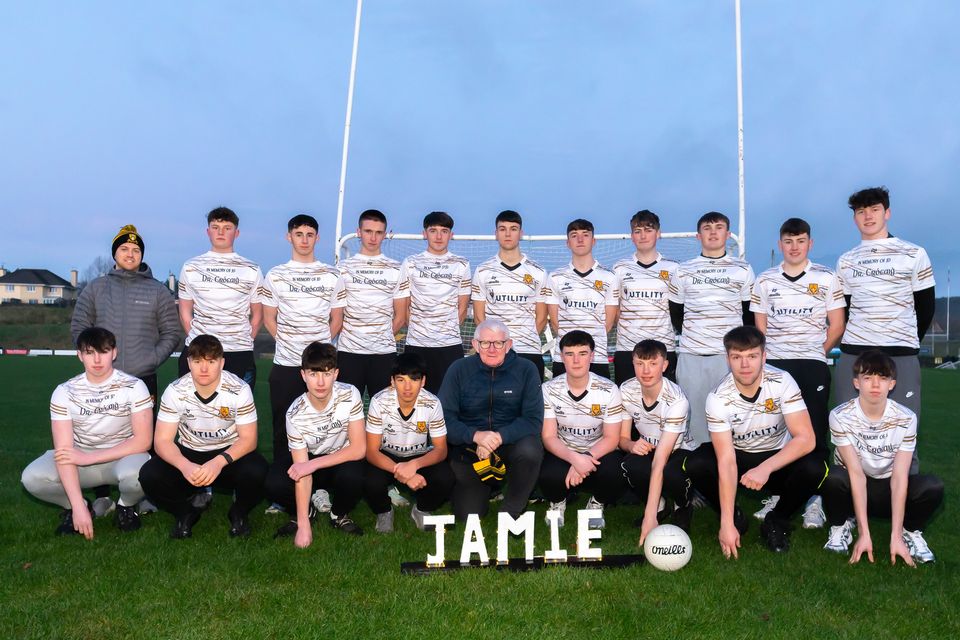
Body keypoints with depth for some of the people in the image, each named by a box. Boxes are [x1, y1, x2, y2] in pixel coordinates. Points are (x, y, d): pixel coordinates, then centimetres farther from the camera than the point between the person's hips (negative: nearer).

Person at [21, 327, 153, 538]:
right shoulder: (64, 392, -9)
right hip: (81, 459, 2)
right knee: (32, 478, -25)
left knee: (136, 474, -37)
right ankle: (73, 508, 7)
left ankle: (126, 506, 1)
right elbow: (64, 450, -16)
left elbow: (143, 441, -16)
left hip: (123, 457, -2)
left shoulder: (133, 387, -13)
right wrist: (78, 506, -26)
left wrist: (89, 457, -21)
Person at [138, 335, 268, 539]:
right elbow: (162, 440, -12)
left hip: (230, 454, -2)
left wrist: (219, 462, -33)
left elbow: (248, 439, -14)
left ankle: (239, 513, 2)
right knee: (149, 475, -25)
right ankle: (185, 513, 6)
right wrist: (184, 465, -34)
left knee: (255, 471, -33)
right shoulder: (175, 391, -13)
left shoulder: (239, 390, -18)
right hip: (188, 455, 2)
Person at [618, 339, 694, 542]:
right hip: (646, 449, 3)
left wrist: (649, 516, -42)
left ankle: (682, 507, 0)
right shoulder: (626, 390, -16)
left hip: (677, 451, -3)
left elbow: (660, 459, -38)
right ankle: (659, 505, 0)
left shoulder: (676, 400, -31)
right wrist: (632, 445, -33)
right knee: (630, 465, -33)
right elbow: (622, 438, -5)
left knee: (672, 475, -38)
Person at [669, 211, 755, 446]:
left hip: (731, 356, -1)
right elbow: (675, 313, 15)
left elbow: (750, 314, 11)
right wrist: (691, 337, 10)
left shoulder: (743, 270, 8)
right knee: (695, 413, 3)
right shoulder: (683, 271, 9)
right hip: (691, 356, 1)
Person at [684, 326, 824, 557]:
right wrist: (727, 524, -31)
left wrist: (766, 468, -39)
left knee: (814, 468, -31)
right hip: (738, 458, 0)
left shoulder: (782, 382, -21)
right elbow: (727, 462, -26)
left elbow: (806, 438, -25)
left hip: (778, 458, 0)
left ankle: (777, 522, -3)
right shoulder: (718, 398, -23)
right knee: (695, 465, -29)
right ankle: (735, 518, 0)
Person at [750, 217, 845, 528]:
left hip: (813, 365, -2)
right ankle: (776, 494, 11)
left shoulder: (826, 278, 5)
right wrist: (762, 357, 0)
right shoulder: (764, 280, 10)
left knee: (814, 433, -2)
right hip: (774, 364, 2)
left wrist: (817, 352, -1)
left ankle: (814, 500, 4)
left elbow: (836, 326, 6)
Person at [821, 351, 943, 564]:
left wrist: (896, 536, -24)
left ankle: (911, 531, 4)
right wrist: (864, 534, -27)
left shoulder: (906, 418, -16)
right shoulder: (841, 416, -21)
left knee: (933, 487, -28)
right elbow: (856, 474, -23)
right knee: (834, 477, -36)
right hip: (852, 489, -1)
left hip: (887, 490, 2)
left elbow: (899, 477, -19)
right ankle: (841, 525, -3)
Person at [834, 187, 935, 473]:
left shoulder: (914, 254, 6)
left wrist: (907, 341, 10)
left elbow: (926, 306, 9)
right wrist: (851, 344, 9)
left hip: (901, 355, -2)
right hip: (852, 355, 2)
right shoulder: (845, 261, 13)